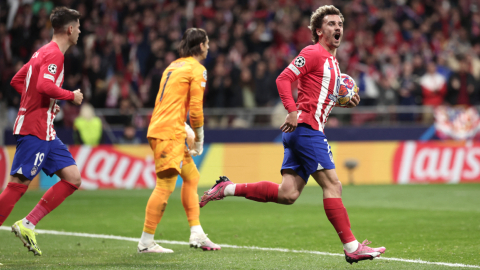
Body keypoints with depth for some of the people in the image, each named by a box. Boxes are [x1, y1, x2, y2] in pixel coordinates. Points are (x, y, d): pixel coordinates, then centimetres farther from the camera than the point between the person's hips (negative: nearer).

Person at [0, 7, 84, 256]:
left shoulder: (43, 52, 18)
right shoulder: (54, 54, -12)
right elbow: (45, 86, -27)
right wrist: (71, 96, -12)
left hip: (45, 132, 10)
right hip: (34, 130, -10)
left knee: (73, 179, 4)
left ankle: (27, 225, 2)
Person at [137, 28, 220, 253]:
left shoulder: (174, 66, 21)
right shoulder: (197, 69, -4)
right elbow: (196, 108, -9)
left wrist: (185, 129, 18)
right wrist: (199, 140, 1)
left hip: (159, 129, 10)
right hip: (168, 133, -10)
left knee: (191, 176, 15)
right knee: (165, 185, -11)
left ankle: (196, 234, 14)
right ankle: (146, 242, -11)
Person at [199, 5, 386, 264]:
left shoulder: (332, 61, 23)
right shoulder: (313, 53, -6)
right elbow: (283, 79, -14)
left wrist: (343, 102, 15)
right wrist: (293, 111, -25)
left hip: (300, 131, 9)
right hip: (306, 127, -9)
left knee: (287, 194, 2)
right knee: (332, 184, -10)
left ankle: (227, 188, 9)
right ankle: (351, 247, -10)